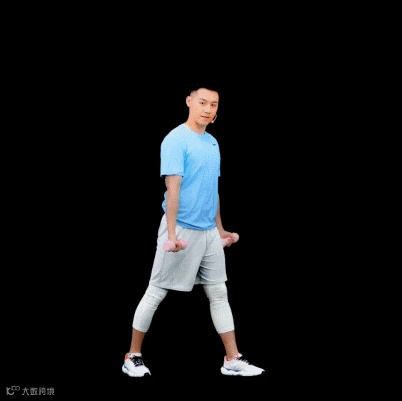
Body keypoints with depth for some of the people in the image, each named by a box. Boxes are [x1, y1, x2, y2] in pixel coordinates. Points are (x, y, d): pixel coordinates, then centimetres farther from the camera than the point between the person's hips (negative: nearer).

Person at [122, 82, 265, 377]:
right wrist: (171, 233, -22)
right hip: (182, 229, -7)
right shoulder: (176, 140, -11)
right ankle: (133, 357, 14)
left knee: (219, 294, 8)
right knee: (156, 293, 2)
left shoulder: (212, 143, 11)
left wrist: (219, 228, 20)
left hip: (209, 232, 7)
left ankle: (233, 361, 13)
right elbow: (173, 187, -18)